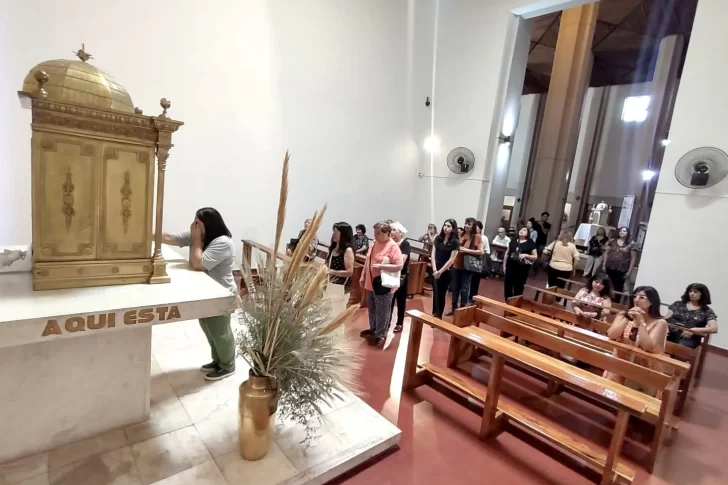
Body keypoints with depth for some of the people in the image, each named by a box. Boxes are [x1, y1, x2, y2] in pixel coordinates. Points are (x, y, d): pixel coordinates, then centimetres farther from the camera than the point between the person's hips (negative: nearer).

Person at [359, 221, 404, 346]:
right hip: (371, 283, 7)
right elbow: (368, 261, 16)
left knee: (382, 312, 5)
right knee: (372, 310, 21)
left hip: (383, 286, -7)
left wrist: (381, 266, -26)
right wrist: (363, 276, 15)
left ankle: (380, 335, 18)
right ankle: (373, 329, 38)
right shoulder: (374, 243, 7)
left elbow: (399, 266, -20)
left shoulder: (393, 246, -16)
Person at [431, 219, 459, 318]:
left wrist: (440, 271, -12)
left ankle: (438, 316, 16)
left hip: (446, 272, -3)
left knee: (442, 294, 5)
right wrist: (434, 269, -10)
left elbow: (451, 260, -11)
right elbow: (433, 254, 1)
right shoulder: (438, 238, 3)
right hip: (435, 271, 3)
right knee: (436, 293, 4)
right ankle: (434, 315, 15)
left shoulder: (455, 242, -8)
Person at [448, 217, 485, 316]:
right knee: (455, 287, 12)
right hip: (456, 265, 5)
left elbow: (481, 252, -12)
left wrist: (467, 250, -18)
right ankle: (453, 308, 24)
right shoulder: (461, 234, 7)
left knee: (464, 289, 2)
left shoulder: (477, 237, -6)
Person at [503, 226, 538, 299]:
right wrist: (504, 265, 10)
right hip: (510, 267, 3)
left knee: (518, 288, 3)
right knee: (507, 286, 8)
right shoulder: (513, 241, 7)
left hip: (522, 269, -3)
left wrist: (526, 255, -20)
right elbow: (507, 253, 13)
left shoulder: (531, 243, -2)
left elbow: (536, 256, -3)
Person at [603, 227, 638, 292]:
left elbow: (633, 258, -1)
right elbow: (606, 253, 11)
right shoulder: (612, 241, 8)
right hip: (609, 268, 3)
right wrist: (604, 265, 5)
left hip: (622, 270, -2)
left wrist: (629, 271, -4)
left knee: (618, 287, 2)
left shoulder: (632, 245, -1)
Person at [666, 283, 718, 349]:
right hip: (671, 334, 2)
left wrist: (694, 330, -15)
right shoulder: (678, 304, 18)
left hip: (689, 339, -2)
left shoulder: (707, 311, 11)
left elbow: (714, 329, -3)